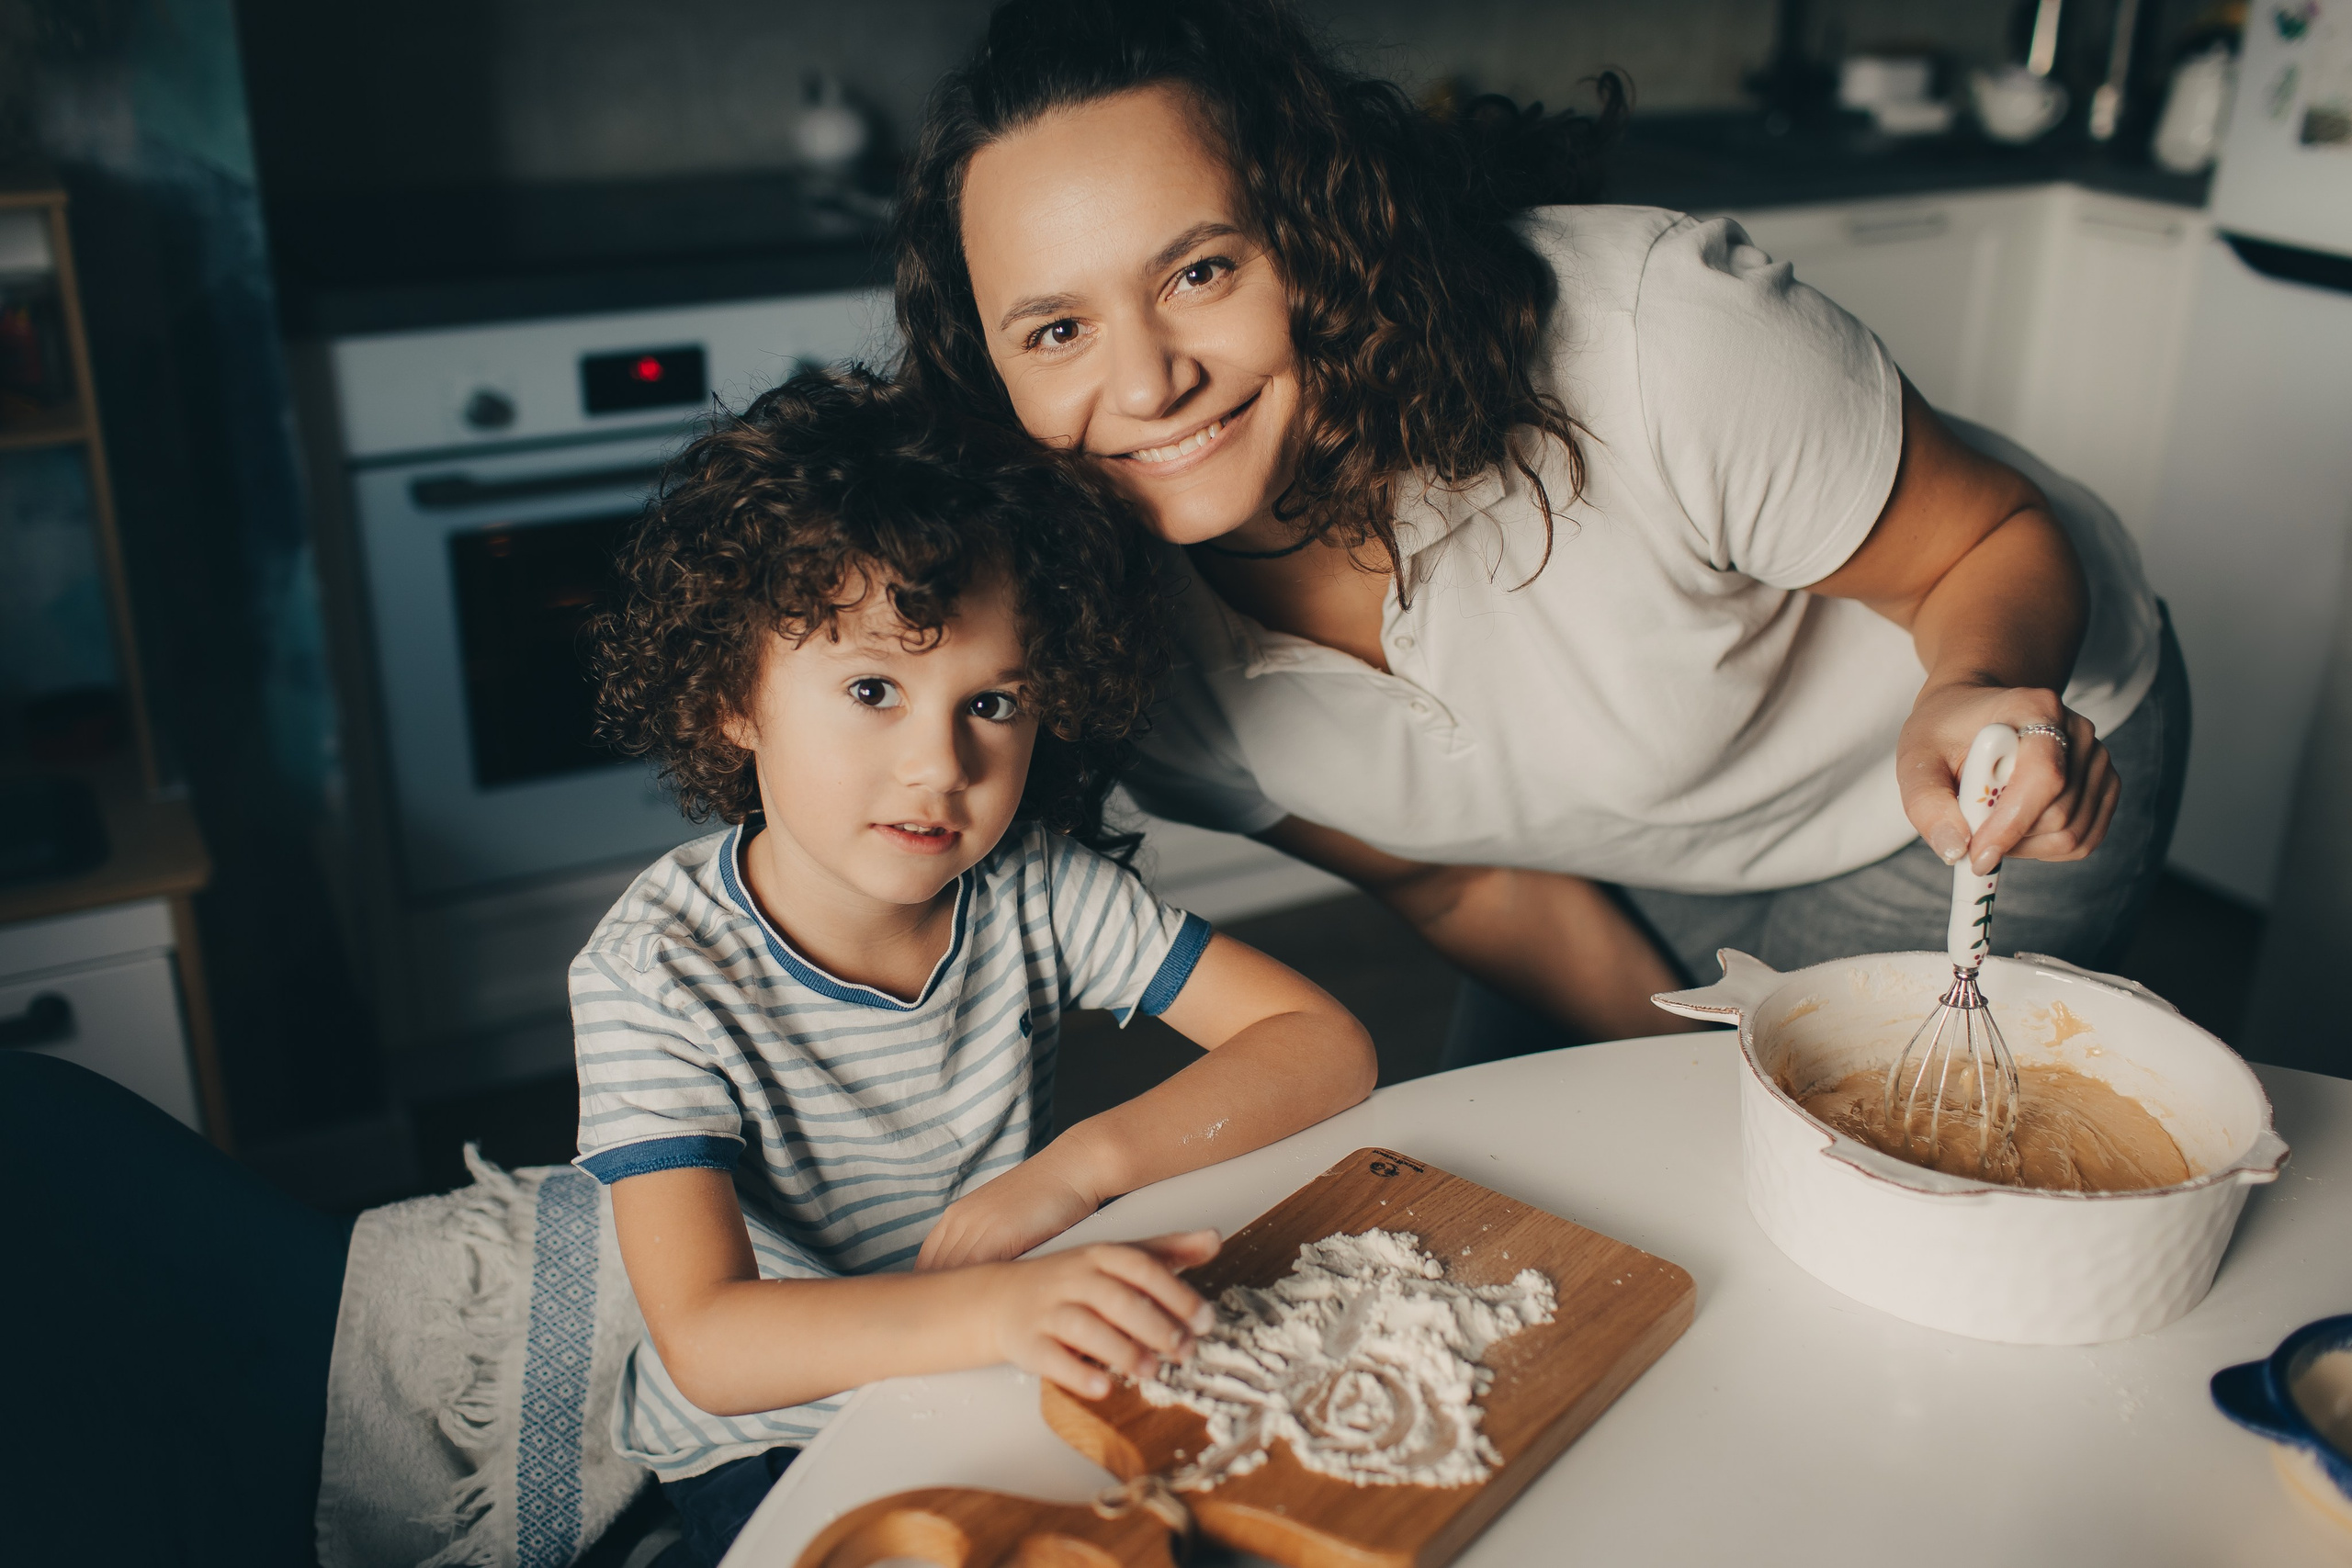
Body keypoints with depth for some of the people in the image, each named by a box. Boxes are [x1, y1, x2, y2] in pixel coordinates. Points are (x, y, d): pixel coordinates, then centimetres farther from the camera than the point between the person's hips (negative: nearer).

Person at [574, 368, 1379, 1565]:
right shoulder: (655, 976, -22)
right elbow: (707, 1343, -31)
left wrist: (1077, 1166, -25)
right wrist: (1001, 1306, -48)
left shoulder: (1033, 886, -13)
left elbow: (1324, 1044, -12)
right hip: (768, 1446, -2)